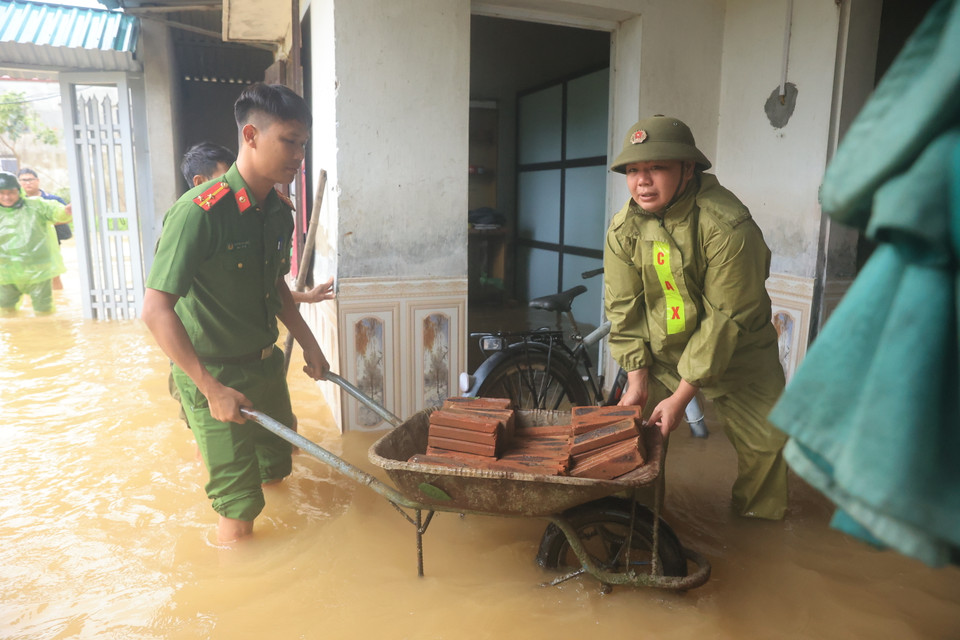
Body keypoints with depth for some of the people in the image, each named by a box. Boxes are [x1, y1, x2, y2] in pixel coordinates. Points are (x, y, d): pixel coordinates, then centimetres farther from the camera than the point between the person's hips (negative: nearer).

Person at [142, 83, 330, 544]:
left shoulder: (279, 212, 1)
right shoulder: (199, 212, -24)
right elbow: (156, 310, -24)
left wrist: (309, 344, 12)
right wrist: (212, 389, -25)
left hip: (267, 366, 7)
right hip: (213, 377, -7)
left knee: (275, 472, 24)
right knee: (238, 509, 6)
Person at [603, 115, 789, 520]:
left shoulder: (728, 225, -26)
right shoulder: (623, 228, -10)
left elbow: (725, 319, -25)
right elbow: (623, 309, -4)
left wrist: (681, 396, -24)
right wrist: (637, 378, -10)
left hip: (734, 353, -3)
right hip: (659, 351, 4)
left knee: (766, 441, -5)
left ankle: (757, 525, 24)